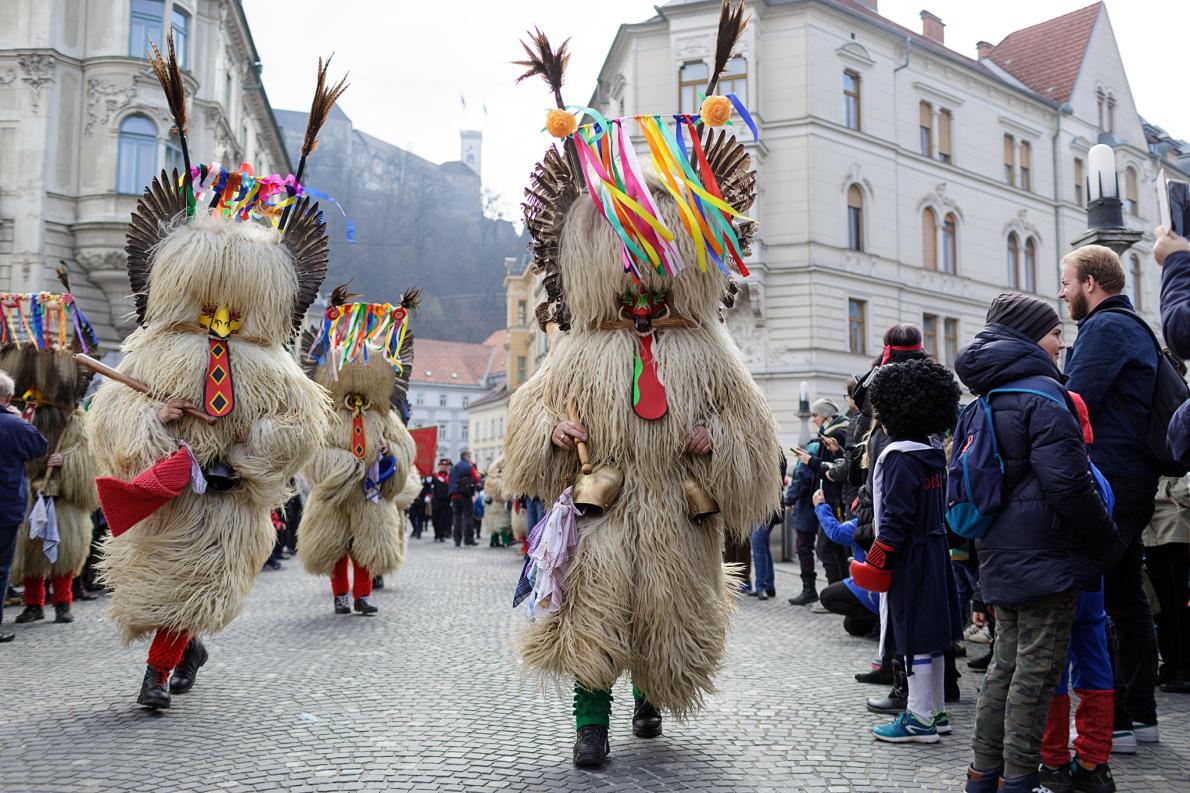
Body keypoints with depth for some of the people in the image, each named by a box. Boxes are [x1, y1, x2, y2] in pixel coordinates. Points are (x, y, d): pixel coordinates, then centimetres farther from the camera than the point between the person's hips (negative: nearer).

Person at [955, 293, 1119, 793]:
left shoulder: (983, 401, 14)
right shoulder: (1042, 393, -13)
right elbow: (1068, 483, -19)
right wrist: (1106, 541, -6)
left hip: (1001, 557, 9)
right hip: (1046, 558, -9)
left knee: (1007, 663, 16)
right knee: (1037, 670, -1)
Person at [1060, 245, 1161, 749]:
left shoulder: (1105, 326, -11)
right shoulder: (1134, 326, 21)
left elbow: (1074, 403, -18)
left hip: (1107, 477, -10)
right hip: (1135, 478, 10)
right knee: (1127, 598, 13)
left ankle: (1112, 723, -2)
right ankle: (1141, 714, 20)